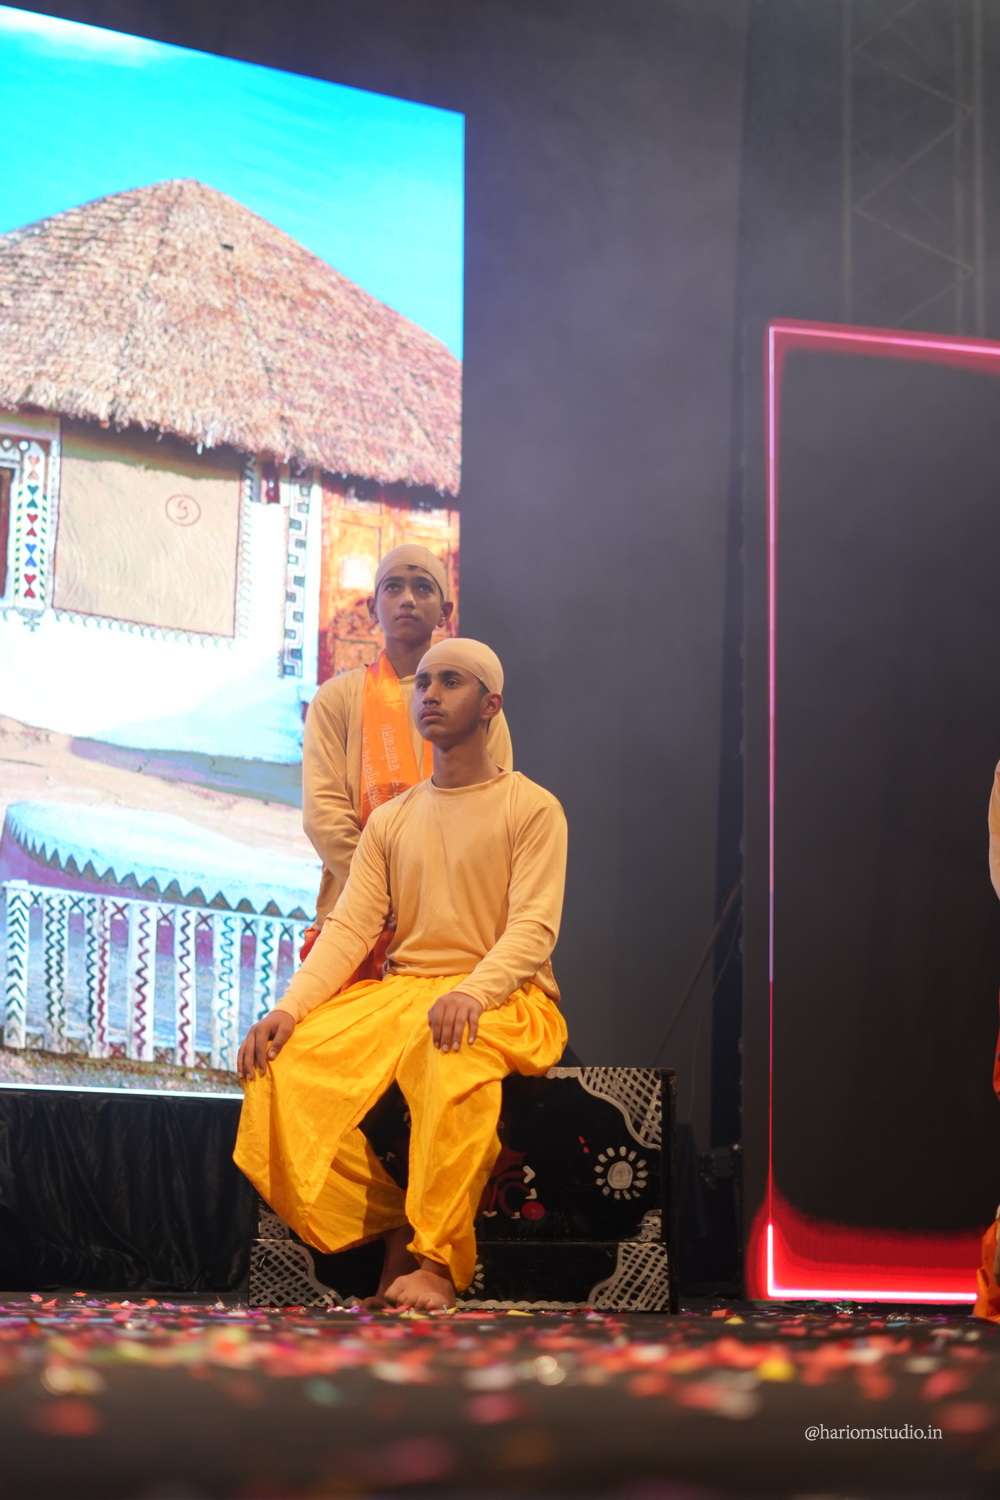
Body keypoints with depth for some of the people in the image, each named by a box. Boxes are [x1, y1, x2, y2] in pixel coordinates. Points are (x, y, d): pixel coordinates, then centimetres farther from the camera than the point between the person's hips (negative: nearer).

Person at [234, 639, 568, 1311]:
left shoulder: (531, 808, 5)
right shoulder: (390, 821, 20)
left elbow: (534, 928, -9)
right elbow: (350, 926, 8)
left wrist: (470, 993, -29)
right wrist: (290, 1007, -11)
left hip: (502, 1000, -5)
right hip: (399, 994, 5)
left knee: (455, 1055, -41)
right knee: (283, 1066, -23)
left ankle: (439, 1263, -32)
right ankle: (390, 1226, -11)